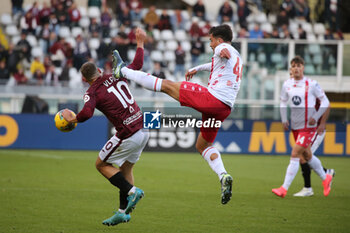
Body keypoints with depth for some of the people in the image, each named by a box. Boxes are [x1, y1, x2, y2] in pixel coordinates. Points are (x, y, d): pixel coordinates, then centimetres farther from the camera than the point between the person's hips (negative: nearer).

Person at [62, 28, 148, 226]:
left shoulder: (92, 92, -6)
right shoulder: (116, 76, 10)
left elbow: (87, 113, -24)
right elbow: (137, 65, 25)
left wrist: (72, 119, -5)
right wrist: (140, 42, 36)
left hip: (128, 134, -7)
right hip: (143, 129, 7)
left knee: (102, 164, 11)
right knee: (126, 168, 18)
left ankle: (131, 191, -3)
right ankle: (124, 211, 18)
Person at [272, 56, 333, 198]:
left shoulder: (311, 84, -10)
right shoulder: (287, 85, 3)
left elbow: (325, 102, -2)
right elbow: (283, 102, 18)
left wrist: (315, 117, -14)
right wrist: (284, 120, 5)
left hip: (309, 126, -6)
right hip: (295, 126, 6)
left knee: (295, 154, -14)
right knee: (307, 156, 17)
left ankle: (284, 188, -14)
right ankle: (325, 179, 39)